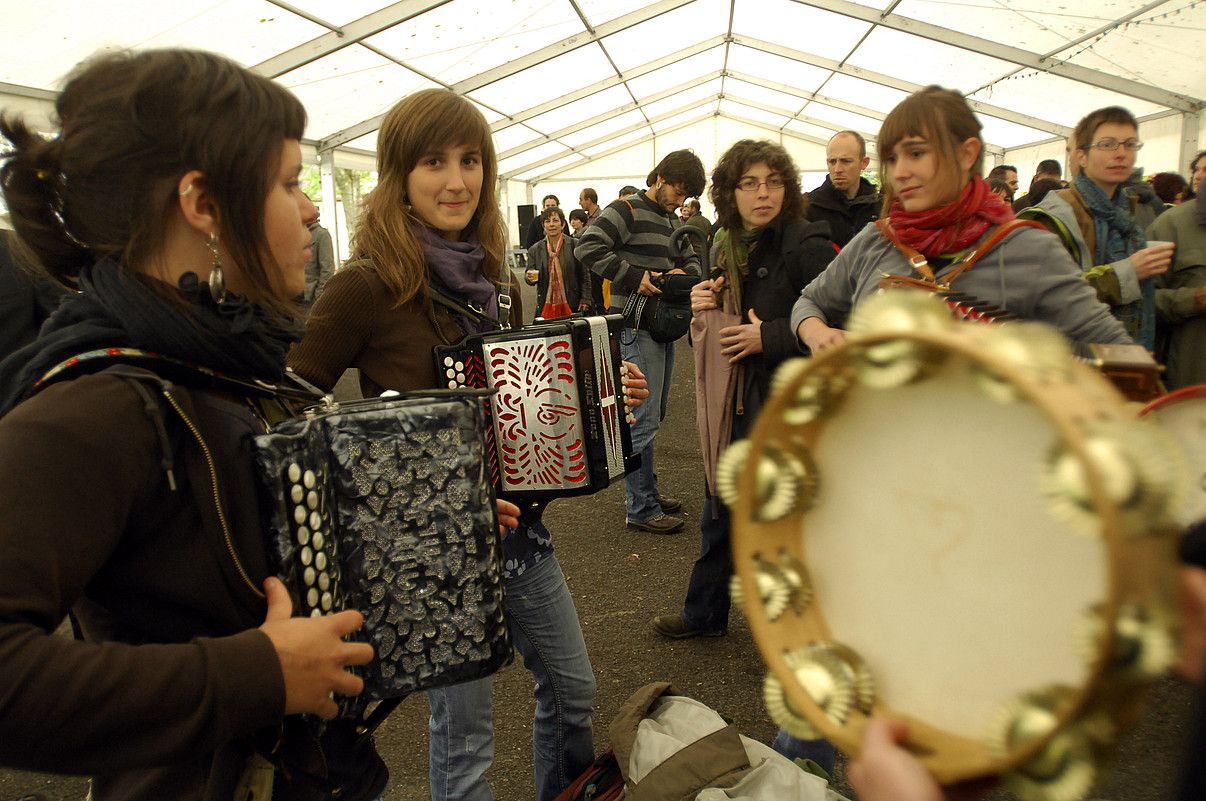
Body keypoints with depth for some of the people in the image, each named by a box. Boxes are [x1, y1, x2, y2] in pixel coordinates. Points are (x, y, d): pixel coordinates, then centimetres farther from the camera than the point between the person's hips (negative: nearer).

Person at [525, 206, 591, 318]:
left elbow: (585, 275, 2)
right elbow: (529, 275, 14)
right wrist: (530, 277, -10)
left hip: (572, 306, -2)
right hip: (545, 307, 2)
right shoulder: (535, 250, 8)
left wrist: (585, 300, -3)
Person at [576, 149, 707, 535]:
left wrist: (684, 271, 0)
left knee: (653, 415, 16)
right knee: (643, 419, -7)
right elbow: (587, 247, -19)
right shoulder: (626, 210, -8)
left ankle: (646, 491, 29)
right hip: (637, 327, -9)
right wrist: (634, 276, -23)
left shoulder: (672, 221, 19)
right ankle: (641, 509, 2)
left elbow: (692, 259, 24)